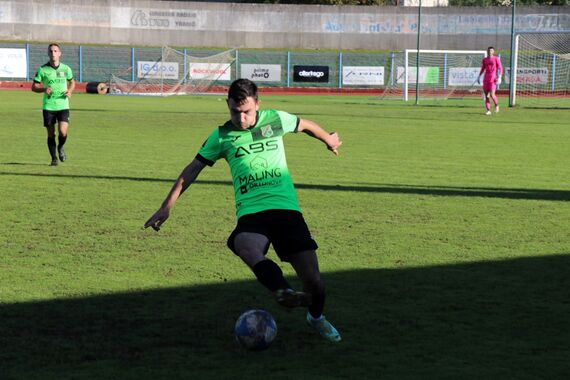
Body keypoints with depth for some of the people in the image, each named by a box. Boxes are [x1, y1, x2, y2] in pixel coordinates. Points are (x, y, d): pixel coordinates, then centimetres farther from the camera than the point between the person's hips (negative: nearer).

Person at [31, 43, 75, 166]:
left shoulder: (66, 68, 3)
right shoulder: (42, 69, -2)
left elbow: (72, 82, 19)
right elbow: (34, 87, 2)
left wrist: (69, 91, -2)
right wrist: (44, 89, -18)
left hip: (63, 105, 0)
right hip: (48, 106, 0)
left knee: (63, 132, -15)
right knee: (51, 134, 2)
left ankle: (60, 147, 18)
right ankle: (54, 158, 18)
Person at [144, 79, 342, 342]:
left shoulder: (276, 119, 8)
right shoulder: (221, 136, 8)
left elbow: (305, 125, 29)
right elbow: (192, 170, 16)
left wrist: (329, 139, 47)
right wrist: (166, 208, 13)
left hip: (286, 209, 0)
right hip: (250, 213, 0)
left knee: (312, 279, -6)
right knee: (246, 249, -39)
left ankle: (316, 317, 25)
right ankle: (283, 291, -54)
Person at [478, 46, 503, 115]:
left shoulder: (496, 59, -1)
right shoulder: (484, 60, 12)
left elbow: (500, 68, -3)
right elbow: (482, 69, 22)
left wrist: (499, 77, -13)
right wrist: (479, 77, 17)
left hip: (493, 79, -5)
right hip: (486, 79, 5)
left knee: (492, 94, -15)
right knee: (486, 95, 1)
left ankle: (496, 105, 12)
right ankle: (488, 110, 6)